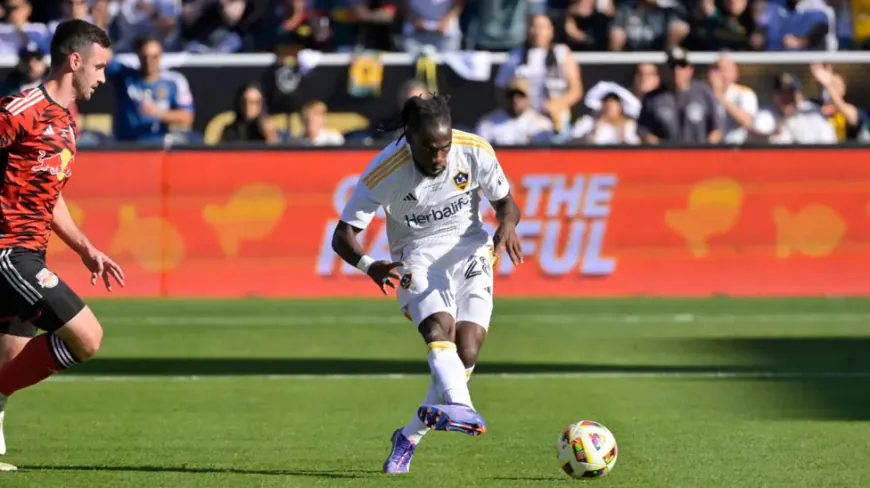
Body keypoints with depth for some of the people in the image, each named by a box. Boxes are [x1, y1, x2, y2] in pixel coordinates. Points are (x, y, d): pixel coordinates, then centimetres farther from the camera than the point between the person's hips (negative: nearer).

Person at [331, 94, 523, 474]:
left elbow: (506, 203, 3)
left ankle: (410, 436, 6)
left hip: (470, 250, 2)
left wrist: (507, 224, -22)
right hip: (417, 255, -2)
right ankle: (462, 409, -57)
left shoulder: (475, 151, -13)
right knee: (440, 327, -31)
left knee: (467, 349, -14)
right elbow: (342, 235, -17)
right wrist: (368, 265, -39)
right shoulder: (385, 171, -19)